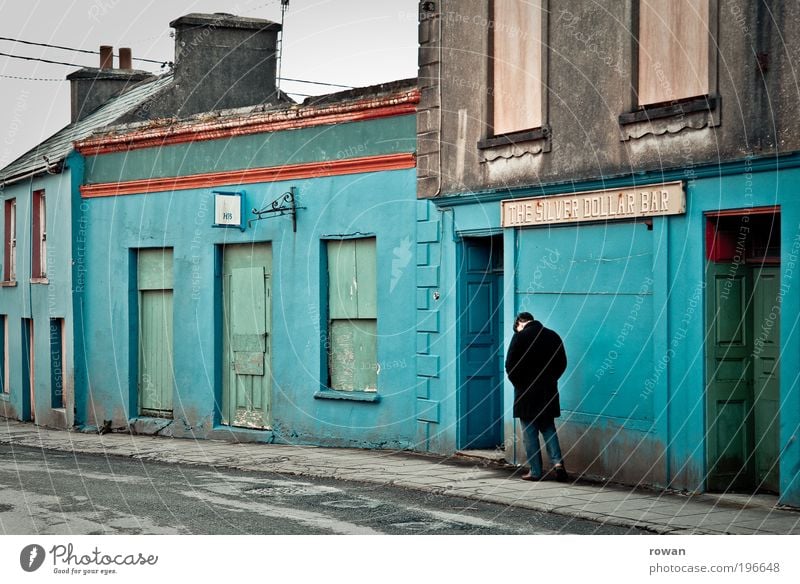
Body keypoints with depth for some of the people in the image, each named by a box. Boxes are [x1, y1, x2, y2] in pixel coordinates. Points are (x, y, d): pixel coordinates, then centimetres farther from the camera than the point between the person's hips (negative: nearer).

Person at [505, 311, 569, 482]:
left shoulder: (520, 336, -8)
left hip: (526, 391, -4)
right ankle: (557, 462, -3)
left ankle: (535, 471, 3)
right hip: (548, 391, 4)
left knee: (529, 432, 3)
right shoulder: (553, 336, 6)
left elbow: (510, 365, -11)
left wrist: (518, 383, 2)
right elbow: (562, 363, 8)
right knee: (548, 428, 14)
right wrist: (550, 379, 13)